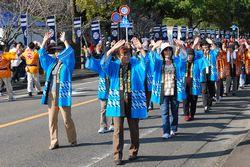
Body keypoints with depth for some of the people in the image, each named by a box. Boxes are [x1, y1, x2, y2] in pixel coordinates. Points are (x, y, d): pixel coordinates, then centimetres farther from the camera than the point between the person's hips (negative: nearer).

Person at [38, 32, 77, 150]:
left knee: (67, 120, 1)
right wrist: (45, 41, 11)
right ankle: (54, 142, 14)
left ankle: (72, 140, 15)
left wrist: (64, 41, -17)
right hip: (51, 95, 6)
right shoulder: (51, 63, 15)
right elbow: (42, 54, 18)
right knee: (52, 120, 6)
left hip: (63, 95, -5)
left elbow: (70, 53, -17)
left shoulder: (67, 64, -1)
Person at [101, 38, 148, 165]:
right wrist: (112, 49, -27)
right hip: (118, 101, 0)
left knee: (134, 129, 10)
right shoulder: (114, 66, 3)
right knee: (118, 130, 0)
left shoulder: (136, 65, 1)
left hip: (133, 101, 0)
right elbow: (104, 63, -15)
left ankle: (133, 152, 26)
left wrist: (140, 49, -33)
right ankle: (117, 156, 5)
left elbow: (145, 62, -17)